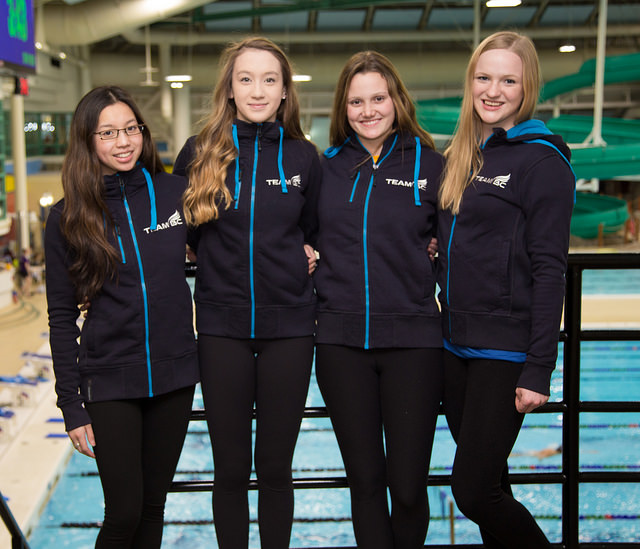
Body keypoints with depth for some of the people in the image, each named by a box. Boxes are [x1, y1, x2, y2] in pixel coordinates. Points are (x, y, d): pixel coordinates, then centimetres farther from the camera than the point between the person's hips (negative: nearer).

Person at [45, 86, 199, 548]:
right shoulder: (69, 218, -4)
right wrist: (71, 405, -4)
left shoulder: (176, 192, -1)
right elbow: (62, 316, -2)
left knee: (154, 504, 13)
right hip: (110, 381, -2)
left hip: (175, 374, 2)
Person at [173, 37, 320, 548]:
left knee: (275, 467, 8)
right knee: (230, 469, 7)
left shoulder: (304, 156, 4)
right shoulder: (200, 153, 1)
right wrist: (224, 263, 2)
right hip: (222, 324, 0)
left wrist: (305, 259, 1)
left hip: (288, 325, 0)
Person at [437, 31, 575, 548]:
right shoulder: (460, 157, 12)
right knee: (487, 482, 15)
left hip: (505, 349, -7)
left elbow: (549, 271, -14)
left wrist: (538, 370, -17)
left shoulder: (542, 160, -10)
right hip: (456, 345, 7)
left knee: (473, 490, -6)